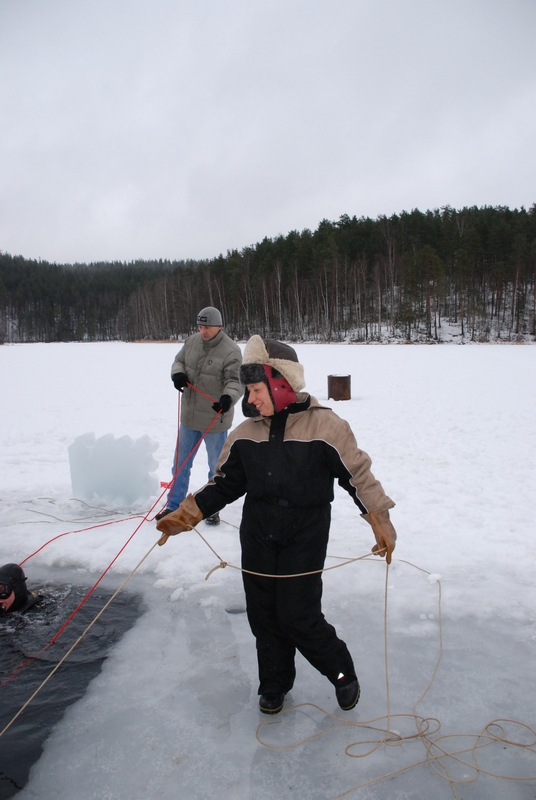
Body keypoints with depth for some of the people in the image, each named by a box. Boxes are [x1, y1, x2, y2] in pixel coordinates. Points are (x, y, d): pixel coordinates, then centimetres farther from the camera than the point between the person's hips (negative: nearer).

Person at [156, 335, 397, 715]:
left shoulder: (324, 425, -13)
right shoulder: (246, 434, -1)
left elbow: (358, 474, -7)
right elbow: (224, 484, 8)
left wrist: (380, 522, -13)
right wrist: (183, 516, 2)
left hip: (305, 540, -4)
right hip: (257, 538, 5)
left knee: (299, 617, -4)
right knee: (263, 615, 12)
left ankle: (343, 673, 26)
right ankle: (275, 684, 37)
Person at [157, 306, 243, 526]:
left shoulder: (231, 351, -18)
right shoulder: (192, 342, 0)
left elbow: (235, 381, -24)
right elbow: (178, 361, 13)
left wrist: (228, 397, -45)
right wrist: (177, 373, -10)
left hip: (215, 418, -5)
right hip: (189, 415, 6)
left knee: (216, 466, 11)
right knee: (181, 462, 16)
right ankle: (173, 505, 32)